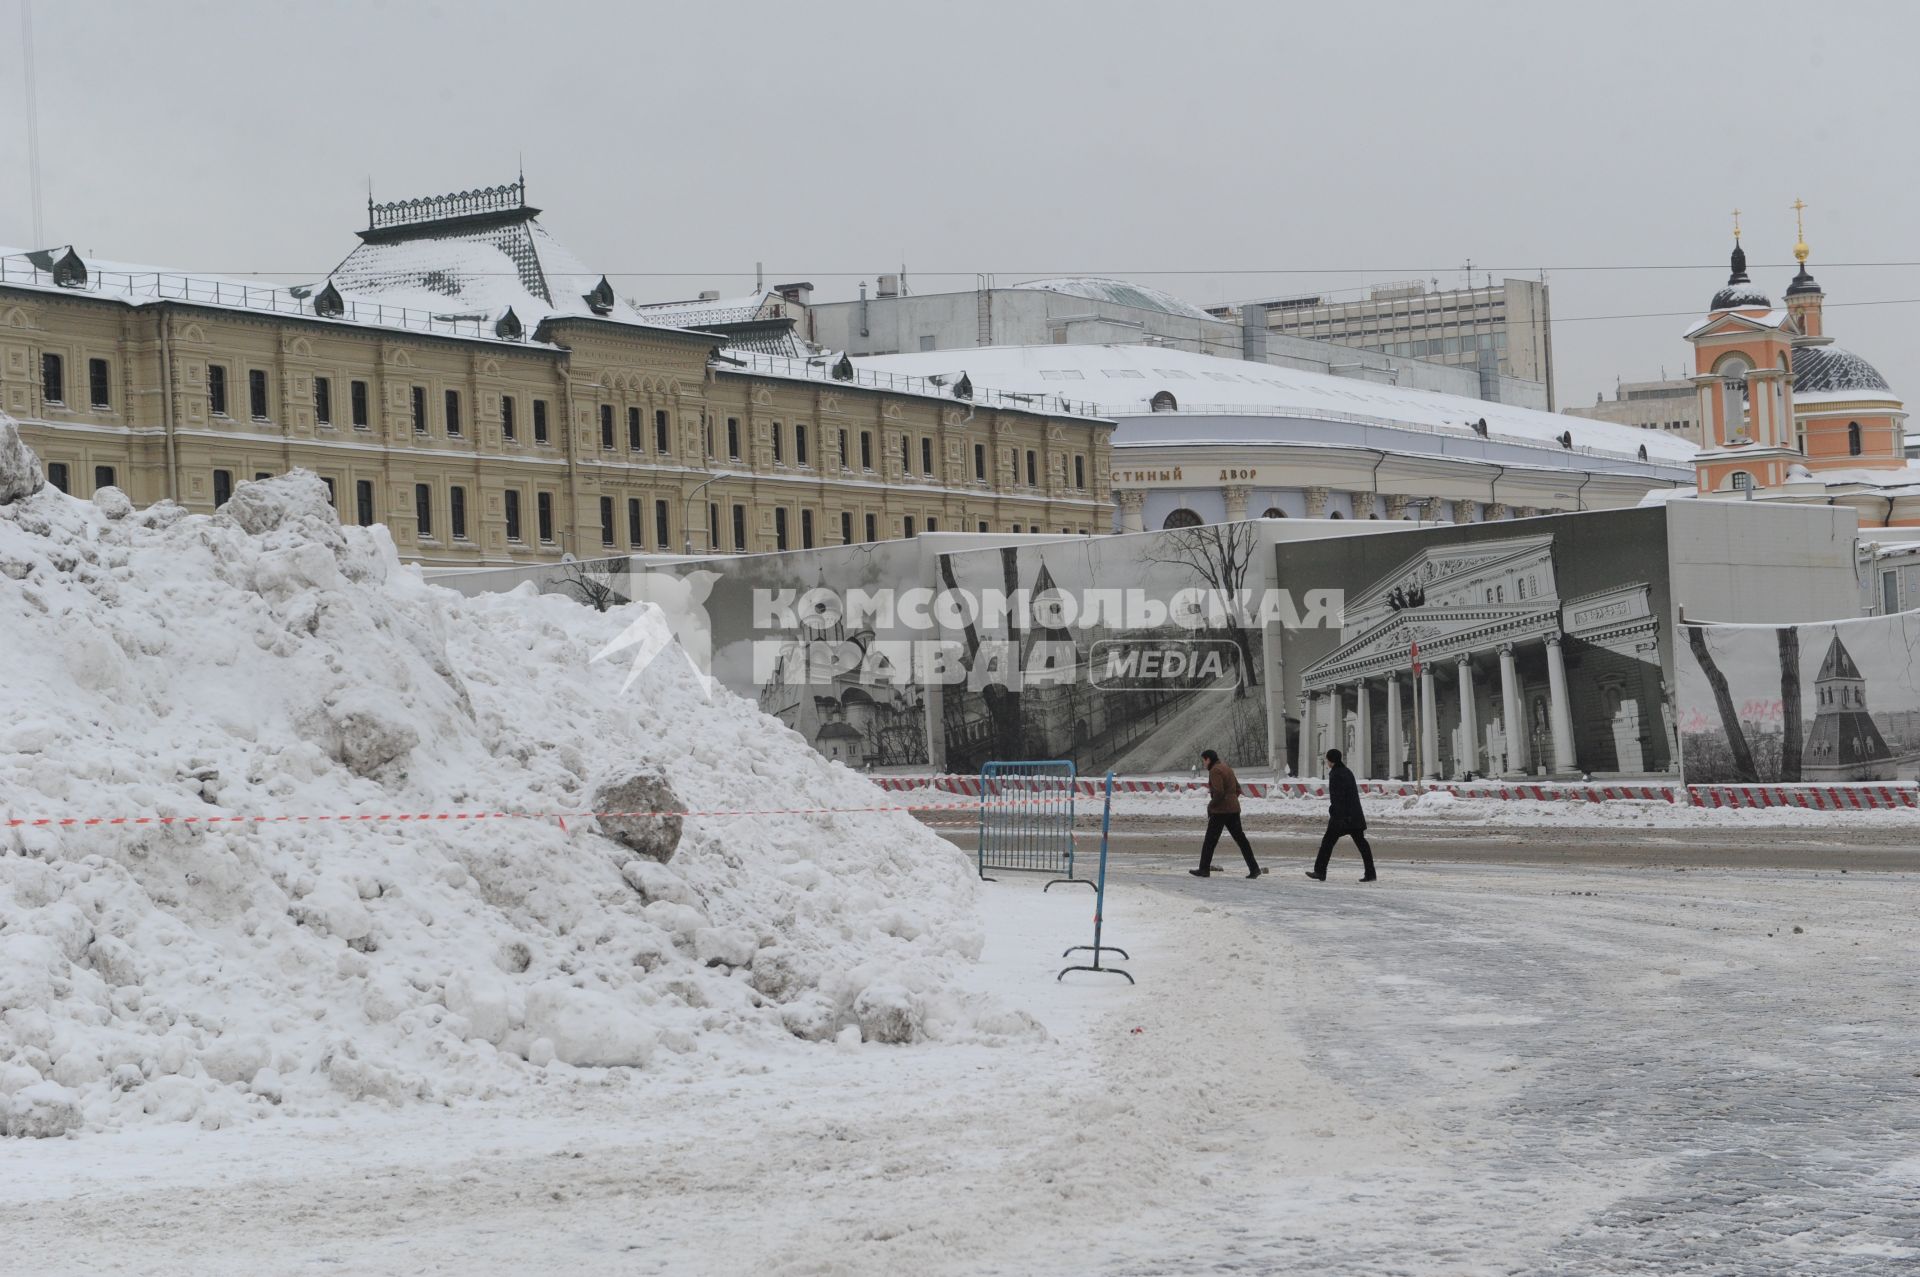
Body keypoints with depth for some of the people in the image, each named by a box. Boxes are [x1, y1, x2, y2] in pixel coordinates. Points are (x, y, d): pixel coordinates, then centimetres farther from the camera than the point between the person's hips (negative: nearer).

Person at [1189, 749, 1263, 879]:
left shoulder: (1215, 771, -12)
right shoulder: (1227, 768, 16)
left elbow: (1219, 792, -21)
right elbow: (1237, 789, 19)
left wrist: (1211, 806, -9)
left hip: (1221, 810, -8)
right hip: (1234, 808, 8)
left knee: (1210, 840, 2)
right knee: (1240, 839, 7)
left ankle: (1204, 869, 6)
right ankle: (1254, 868, 3)